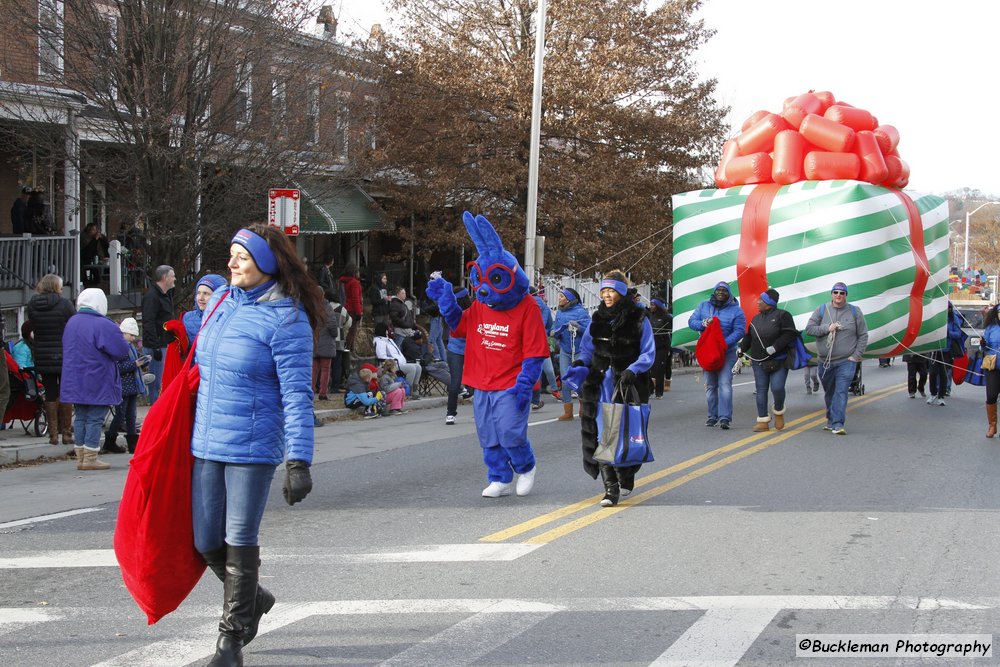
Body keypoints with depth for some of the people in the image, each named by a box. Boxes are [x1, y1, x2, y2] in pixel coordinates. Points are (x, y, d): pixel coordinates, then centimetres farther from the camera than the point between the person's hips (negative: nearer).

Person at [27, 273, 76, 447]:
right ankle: (66, 434, 5)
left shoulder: (32, 306, 0)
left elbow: (34, 328, 8)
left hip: (42, 358, 3)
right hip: (65, 356, -3)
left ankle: (53, 434, 7)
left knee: (50, 395, 8)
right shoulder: (65, 304, -11)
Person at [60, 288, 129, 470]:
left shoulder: (72, 322, 9)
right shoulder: (104, 325, -16)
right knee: (95, 419, -2)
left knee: (80, 417, 12)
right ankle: (90, 459, -2)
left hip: (74, 381, 7)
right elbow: (122, 351, -16)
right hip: (97, 383, -7)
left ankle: (80, 457, 15)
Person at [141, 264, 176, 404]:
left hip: (166, 344, 10)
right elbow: (148, 323, -22)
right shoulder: (152, 296, -15)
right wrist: (155, 347, -25)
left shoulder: (166, 295, 18)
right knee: (157, 381, -7)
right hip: (156, 346, -10)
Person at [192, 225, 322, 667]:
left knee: (240, 541, 1)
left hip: (252, 447, -7)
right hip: (206, 443, 7)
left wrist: (298, 461, -21)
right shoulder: (221, 302, 8)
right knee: (206, 543, 10)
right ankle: (253, 598, 37)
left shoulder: (284, 318, -12)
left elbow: (297, 395, -15)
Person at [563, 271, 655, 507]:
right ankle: (610, 488, -8)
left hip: (629, 384, -3)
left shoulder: (639, 319, -2)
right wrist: (580, 364, -5)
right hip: (601, 383, 3)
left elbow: (648, 354, -4)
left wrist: (632, 371, -20)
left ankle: (626, 479, 27)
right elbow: (587, 349, 16)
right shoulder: (598, 319, 11)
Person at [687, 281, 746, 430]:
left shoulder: (735, 310, -3)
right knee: (710, 385, 11)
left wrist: (725, 343, -24)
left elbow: (739, 331, -10)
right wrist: (702, 323, -18)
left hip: (727, 352, -4)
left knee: (725, 383, -16)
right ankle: (712, 416, 21)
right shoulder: (704, 306, 8)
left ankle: (724, 417, -19)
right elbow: (691, 321, 5)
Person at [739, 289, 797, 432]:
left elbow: (789, 335, -14)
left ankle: (779, 412, 13)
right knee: (761, 390, 4)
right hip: (758, 362, 6)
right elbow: (748, 337, 20)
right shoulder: (756, 319, 15)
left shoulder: (782, 315, -5)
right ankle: (763, 421, 9)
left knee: (777, 388, -15)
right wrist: (741, 350, 4)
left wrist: (774, 347, -21)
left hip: (778, 361, -6)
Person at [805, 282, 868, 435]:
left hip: (846, 361, -2)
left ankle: (837, 424, -17)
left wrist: (856, 355, -4)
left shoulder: (855, 312, 3)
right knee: (829, 393, 13)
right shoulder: (821, 310, 4)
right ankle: (831, 420, 28)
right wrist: (827, 328, -13)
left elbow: (863, 336, 4)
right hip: (825, 361, 2)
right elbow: (809, 329, 0)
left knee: (841, 392, -13)